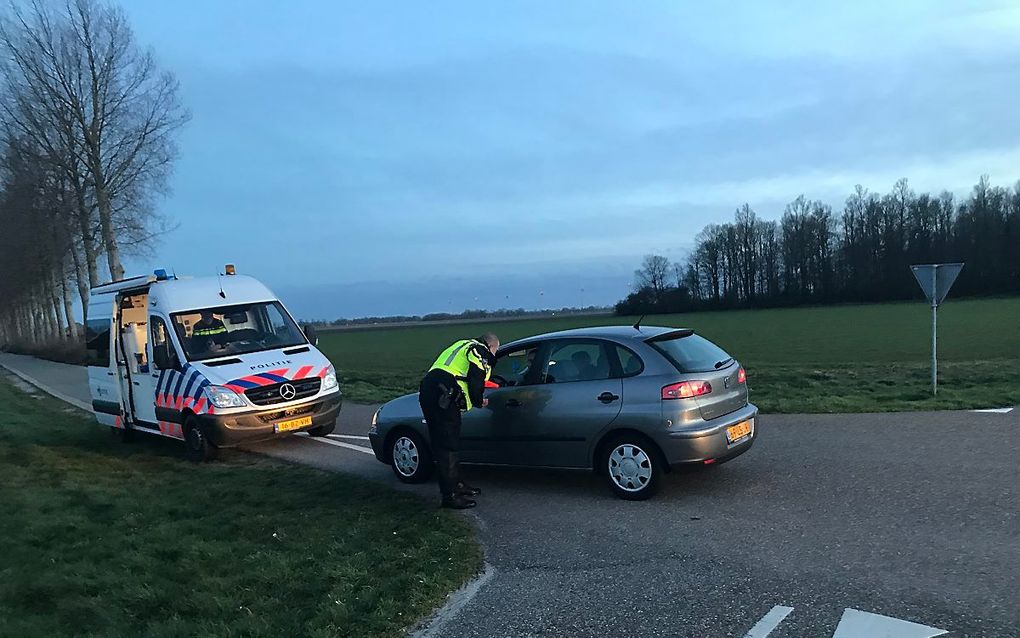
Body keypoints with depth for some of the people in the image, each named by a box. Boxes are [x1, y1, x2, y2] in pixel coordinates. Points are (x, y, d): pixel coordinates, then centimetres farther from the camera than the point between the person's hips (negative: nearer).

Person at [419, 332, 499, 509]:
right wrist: (479, 402, 8)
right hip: (442, 395, -10)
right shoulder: (481, 351, 1)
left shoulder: (463, 345, 29)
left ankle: (456, 484, 29)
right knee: (448, 447, -6)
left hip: (427, 390, 10)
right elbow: (476, 383, -10)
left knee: (442, 444, 16)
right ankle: (450, 496, -3)